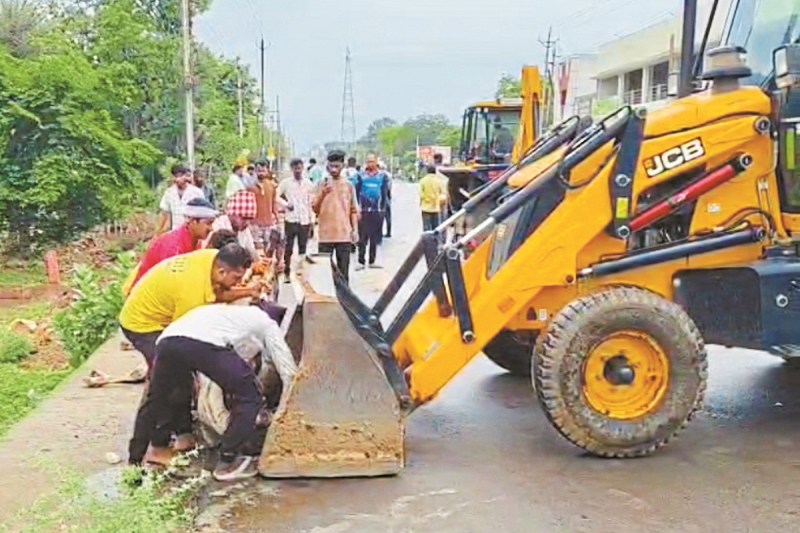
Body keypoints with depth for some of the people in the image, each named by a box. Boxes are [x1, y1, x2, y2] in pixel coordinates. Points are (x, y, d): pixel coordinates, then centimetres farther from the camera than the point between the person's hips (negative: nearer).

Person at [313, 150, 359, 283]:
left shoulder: (349, 185, 5)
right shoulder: (321, 184, 3)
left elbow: (353, 210, 8)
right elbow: (315, 209, 0)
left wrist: (355, 229, -1)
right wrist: (323, 194, -15)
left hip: (344, 234, 0)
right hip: (326, 234, 0)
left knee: (343, 269, 4)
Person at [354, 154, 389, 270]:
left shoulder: (383, 176, 5)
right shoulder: (361, 176, 3)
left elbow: (384, 193, 7)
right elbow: (356, 192, 4)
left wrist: (383, 208, 1)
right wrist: (357, 208, -3)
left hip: (377, 211, 1)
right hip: (364, 211, -1)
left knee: (375, 237, 8)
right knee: (362, 237, -3)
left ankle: (372, 261, 17)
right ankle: (361, 261, 2)